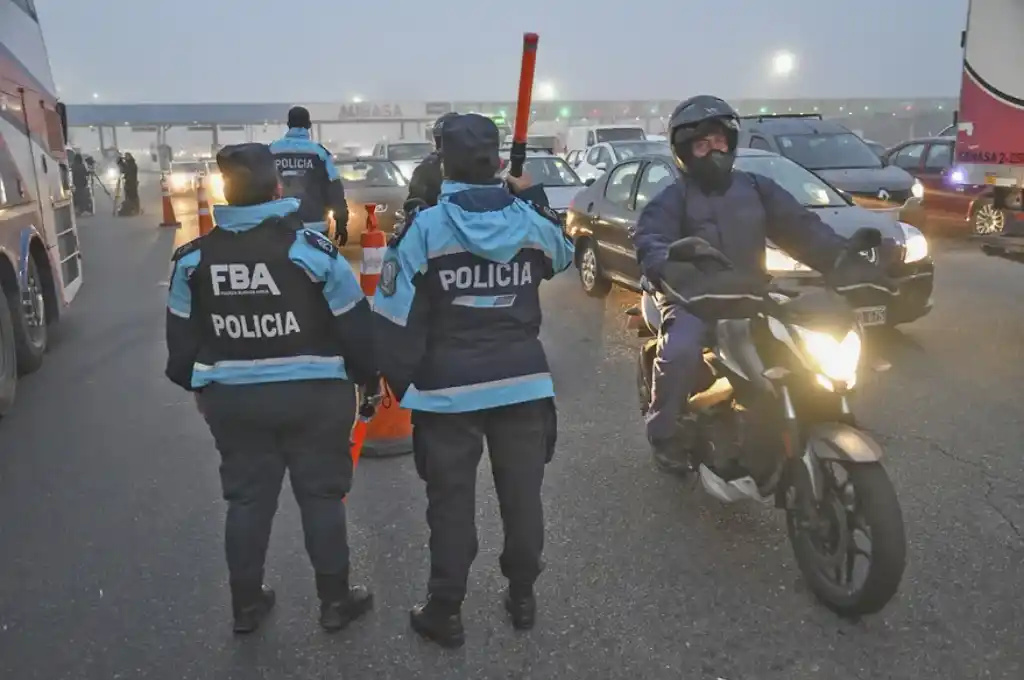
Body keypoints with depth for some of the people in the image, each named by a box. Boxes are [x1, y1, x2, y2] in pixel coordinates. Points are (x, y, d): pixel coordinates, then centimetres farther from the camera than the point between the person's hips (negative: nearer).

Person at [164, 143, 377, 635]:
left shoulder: (194, 258, -2)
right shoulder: (313, 249, -14)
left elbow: (181, 337, 8)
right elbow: (355, 327, -9)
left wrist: (195, 384, 24)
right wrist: (368, 377, 6)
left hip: (231, 398, 3)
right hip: (314, 394, -3)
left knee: (247, 498, 16)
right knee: (321, 496, 10)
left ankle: (246, 604, 29)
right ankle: (335, 600, 22)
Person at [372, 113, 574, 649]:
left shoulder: (425, 227, -10)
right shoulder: (530, 220, -1)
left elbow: (394, 315, -10)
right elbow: (564, 254, 23)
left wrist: (396, 377, 4)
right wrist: (531, 195, 25)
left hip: (449, 388, -3)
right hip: (523, 381, 3)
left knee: (451, 502, 9)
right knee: (522, 495, 15)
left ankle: (445, 612, 21)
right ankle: (522, 597, 31)